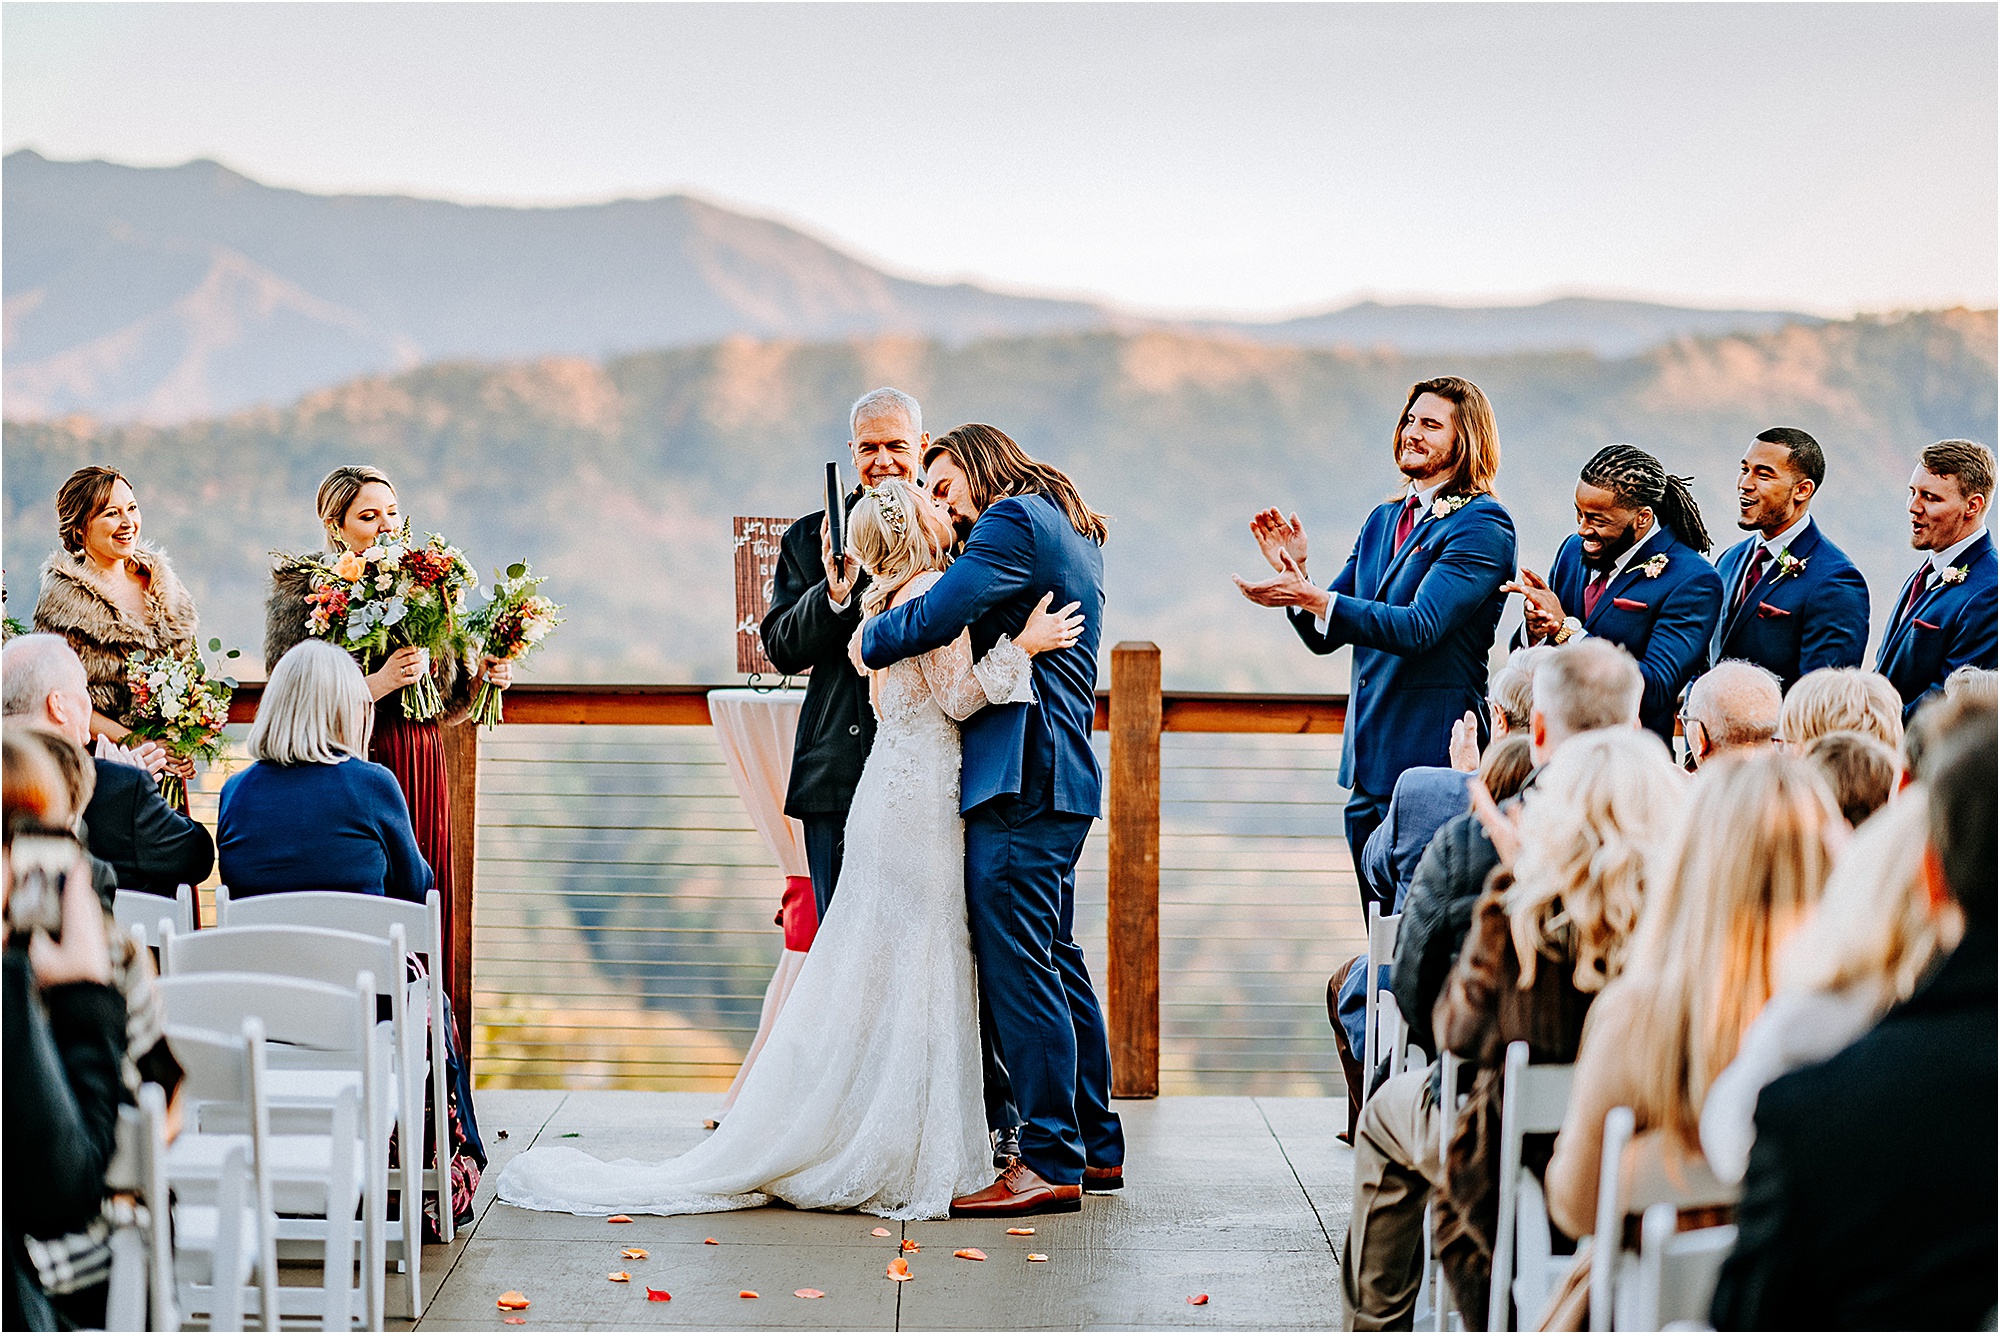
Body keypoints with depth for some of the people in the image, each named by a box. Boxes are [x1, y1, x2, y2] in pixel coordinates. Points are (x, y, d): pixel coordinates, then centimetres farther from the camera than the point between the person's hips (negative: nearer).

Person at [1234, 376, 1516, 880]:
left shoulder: (1484, 526, -9)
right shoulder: (1382, 521, 15)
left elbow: (1418, 628, -21)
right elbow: (1325, 636, 14)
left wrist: (1312, 597, -25)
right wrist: (1295, 572, -5)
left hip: (1434, 761, -8)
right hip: (1368, 762, 8)